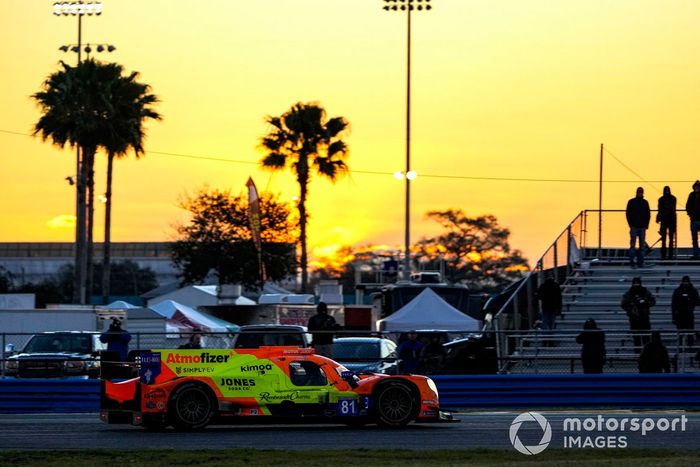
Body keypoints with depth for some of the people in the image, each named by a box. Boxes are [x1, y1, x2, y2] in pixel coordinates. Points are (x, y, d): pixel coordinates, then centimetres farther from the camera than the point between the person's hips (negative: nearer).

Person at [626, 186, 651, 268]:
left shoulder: (645, 202, 10)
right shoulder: (631, 202, 2)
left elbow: (648, 214, 13)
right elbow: (628, 213, 1)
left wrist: (646, 225, 3)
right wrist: (631, 224, -7)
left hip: (642, 227, 3)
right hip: (634, 227, -3)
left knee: (642, 246, 3)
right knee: (632, 245, -8)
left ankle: (640, 263, 6)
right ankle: (631, 262, -6)